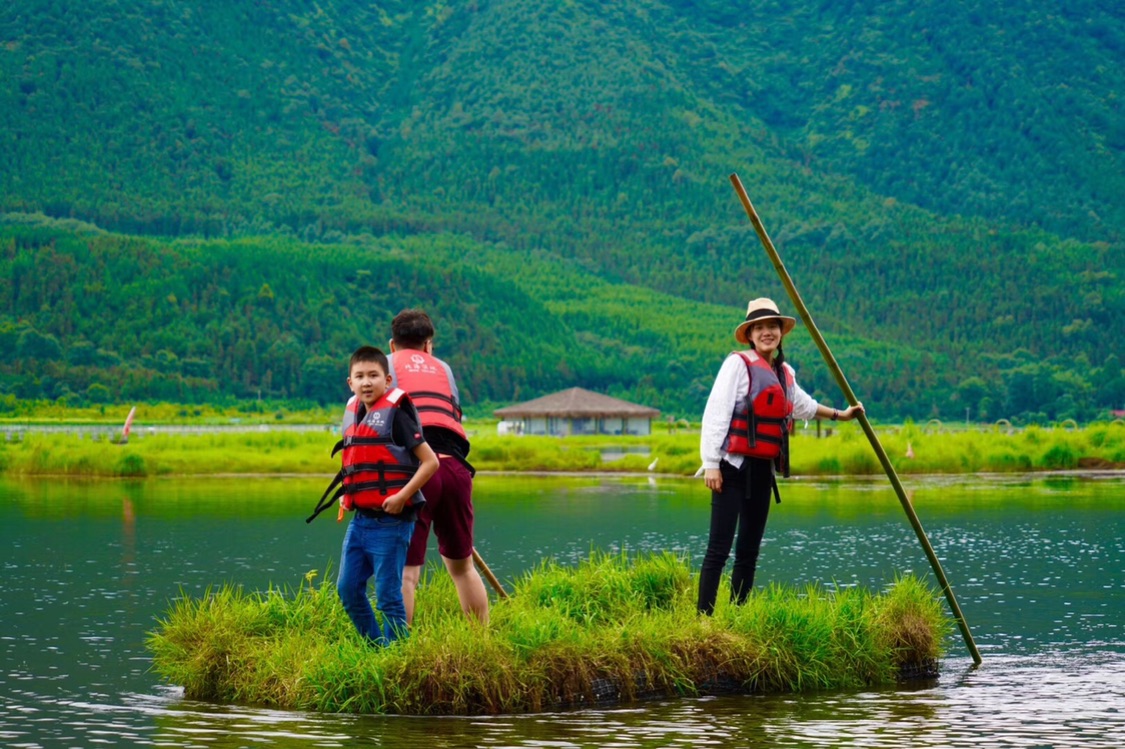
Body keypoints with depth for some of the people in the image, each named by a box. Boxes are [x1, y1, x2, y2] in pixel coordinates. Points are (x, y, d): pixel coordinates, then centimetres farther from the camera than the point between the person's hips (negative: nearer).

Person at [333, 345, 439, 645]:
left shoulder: (395, 414, -10)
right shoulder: (353, 414, 11)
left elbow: (430, 462, -13)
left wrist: (401, 497, -20)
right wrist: (346, 496, 14)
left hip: (391, 520, -8)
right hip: (360, 519, 8)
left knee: (387, 594, -4)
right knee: (348, 588, 9)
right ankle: (376, 646, 22)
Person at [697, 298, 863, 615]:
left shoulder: (785, 373, 15)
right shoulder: (738, 363, -7)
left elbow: (802, 404, 35)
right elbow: (716, 412, -12)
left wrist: (839, 415, 44)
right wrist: (711, 464, -18)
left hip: (763, 470, 8)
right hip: (734, 467, -8)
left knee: (749, 552, 9)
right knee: (719, 549, -13)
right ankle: (703, 617, -14)